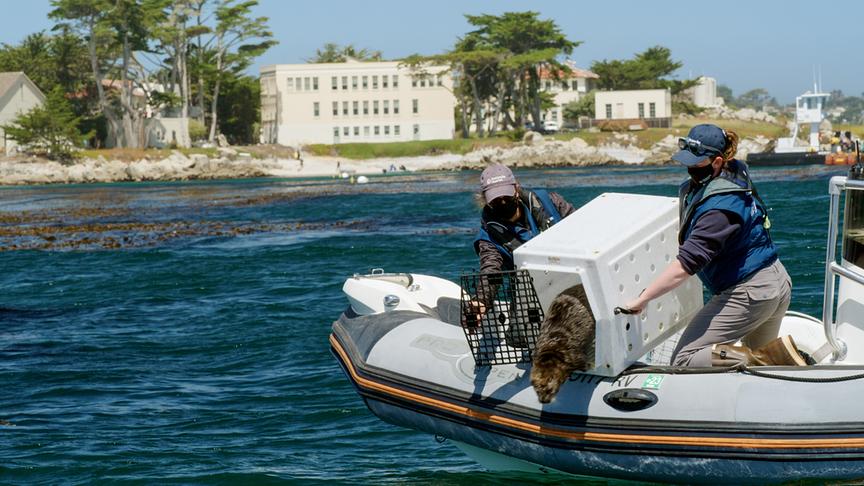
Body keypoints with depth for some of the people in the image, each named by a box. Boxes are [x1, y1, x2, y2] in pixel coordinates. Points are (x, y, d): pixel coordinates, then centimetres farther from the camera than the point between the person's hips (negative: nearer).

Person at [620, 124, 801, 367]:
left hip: (749, 294, -10)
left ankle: (768, 358, -20)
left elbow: (686, 265, -30)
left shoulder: (719, 207, -26)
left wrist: (642, 299, -27)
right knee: (758, 351, 33)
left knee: (683, 361, -11)